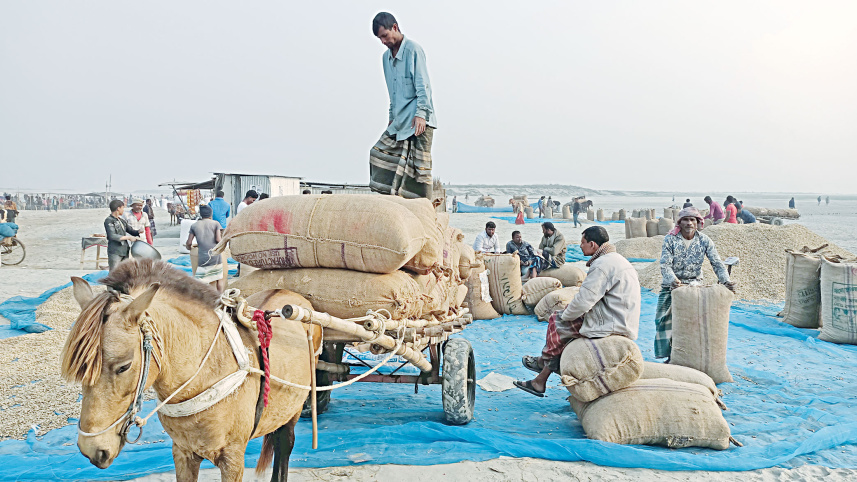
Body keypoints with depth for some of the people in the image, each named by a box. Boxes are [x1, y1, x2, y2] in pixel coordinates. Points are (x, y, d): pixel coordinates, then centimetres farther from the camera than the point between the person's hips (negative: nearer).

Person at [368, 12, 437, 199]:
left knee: (419, 164, -9)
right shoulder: (386, 57, 17)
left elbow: (423, 85, -13)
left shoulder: (413, 50, -7)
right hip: (399, 121, 8)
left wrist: (421, 113, -21)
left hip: (418, 120, -8)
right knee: (378, 153, 2)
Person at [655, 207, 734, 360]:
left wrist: (726, 281, -27)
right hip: (672, 285, -1)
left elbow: (717, 263, -9)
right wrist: (673, 280, -38)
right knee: (665, 319, -6)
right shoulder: (670, 239, -11)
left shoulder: (705, 241, -6)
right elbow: (665, 265, -19)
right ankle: (670, 356, 5)